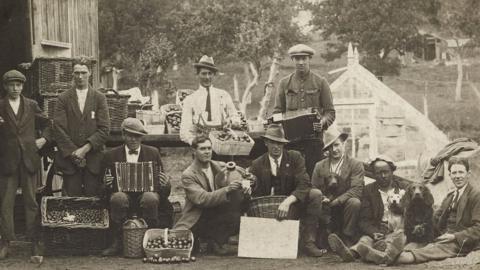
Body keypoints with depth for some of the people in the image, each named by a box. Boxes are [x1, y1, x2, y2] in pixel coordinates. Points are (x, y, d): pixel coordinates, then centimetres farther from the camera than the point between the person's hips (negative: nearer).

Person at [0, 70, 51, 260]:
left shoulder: (31, 105, 9)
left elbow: (47, 124, 20)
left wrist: (43, 138, 4)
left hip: (29, 159, 1)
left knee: (31, 202, 2)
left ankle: (35, 243, 6)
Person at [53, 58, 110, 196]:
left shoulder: (99, 98, 8)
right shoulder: (63, 98, 8)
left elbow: (104, 129, 0)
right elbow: (59, 128, 1)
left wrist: (85, 149, -10)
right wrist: (73, 152, -9)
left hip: (94, 158, 0)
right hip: (69, 158, 0)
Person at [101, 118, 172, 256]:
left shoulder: (153, 153, 13)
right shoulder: (111, 155, 11)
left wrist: (165, 184, -12)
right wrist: (106, 184, -12)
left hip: (147, 194, 0)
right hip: (123, 194, 0)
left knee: (150, 198, -34)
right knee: (118, 198, -34)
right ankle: (117, 243, -21)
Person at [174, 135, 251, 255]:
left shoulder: (220, 167, 5)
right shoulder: (188, 175, -9)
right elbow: (202, 199, -22)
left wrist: (245, 189, -18)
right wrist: (227, 189, -35)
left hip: (218, 216, 4)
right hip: (197, 220, -4)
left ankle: (218, 242, -7)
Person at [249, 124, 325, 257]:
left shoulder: (295, 157, -1)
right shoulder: (257, 164, 3)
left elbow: (304, 184, -16)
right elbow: (253, 193, -2)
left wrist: (288, 201, -33)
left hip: (292, 206, -1)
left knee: (316, 194, -25)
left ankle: (308, 242, -24)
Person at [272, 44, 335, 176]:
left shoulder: (320, 82, 5)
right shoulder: (284, 83, 10)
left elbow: (330, 112, 4)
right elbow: (277, 110, 12)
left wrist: (322, 123, -16)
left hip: (313, 138, -1)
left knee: (313, 174, -6)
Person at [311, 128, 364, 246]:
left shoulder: (356, 165, 1)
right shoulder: (319, 166, 11)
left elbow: (357, 191, -11)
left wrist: (335, 201, -23)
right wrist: (323, 201, -19)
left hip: (345, 207, -1)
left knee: (354, 202, -33)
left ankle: (347, 241, -19)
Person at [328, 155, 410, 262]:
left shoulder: (405, 187, 9)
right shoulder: (368, 190, 13)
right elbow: (364, 220, 6)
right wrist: (374, 233, -16)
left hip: (399, 229, -1)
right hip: (378, 230, 1)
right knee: (366, 238, -32)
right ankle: (351, 252, -66)